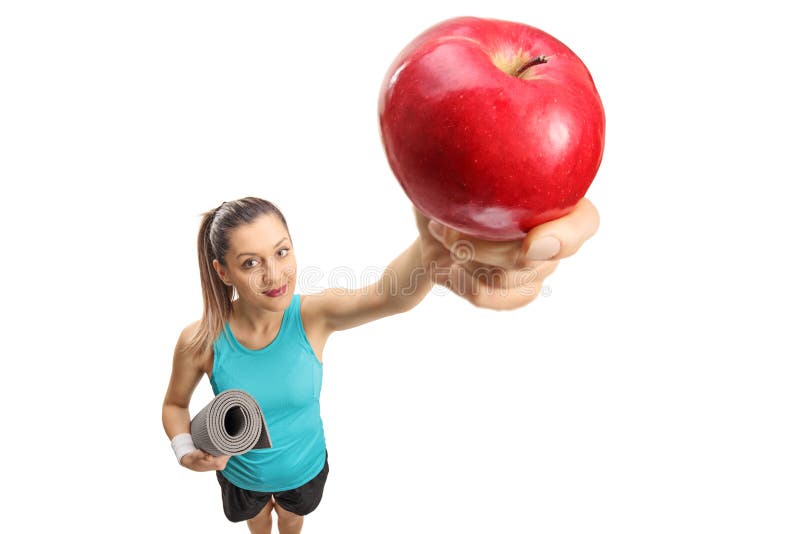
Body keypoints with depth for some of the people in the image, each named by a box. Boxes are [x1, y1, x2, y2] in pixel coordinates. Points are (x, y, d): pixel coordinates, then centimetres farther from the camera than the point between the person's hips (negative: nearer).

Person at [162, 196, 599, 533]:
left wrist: (431, 250, -79)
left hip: (305, 465, 0)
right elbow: (175, 404, -8)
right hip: (242, 474, 0)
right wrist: (186, 452, -30)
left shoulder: (313, 316, -33)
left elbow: (386, 295, -56)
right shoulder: (200, 341, -30)